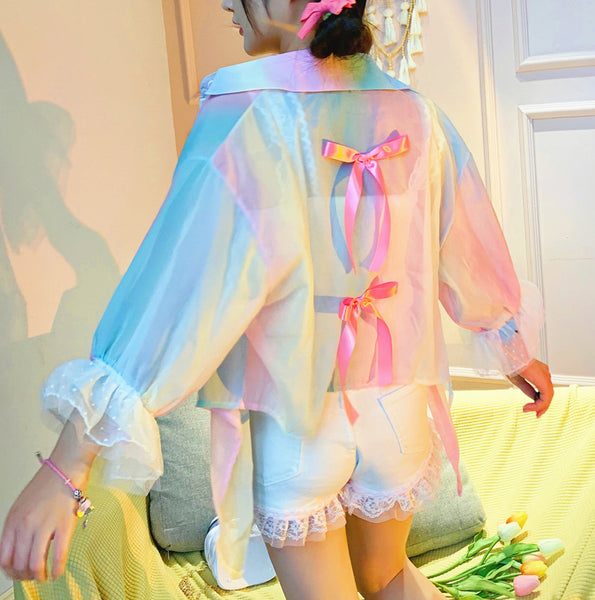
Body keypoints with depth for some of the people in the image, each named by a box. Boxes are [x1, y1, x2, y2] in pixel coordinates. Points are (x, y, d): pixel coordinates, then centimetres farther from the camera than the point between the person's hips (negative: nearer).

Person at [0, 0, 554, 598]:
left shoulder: (247, 120, -20)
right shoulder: (414, 114, -4)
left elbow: (184, 290, -26)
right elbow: (470, 254, 8)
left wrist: (66, 467, -24)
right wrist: (518, 353, 26)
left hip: (292, 424, -4)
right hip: (398, 411, 5)